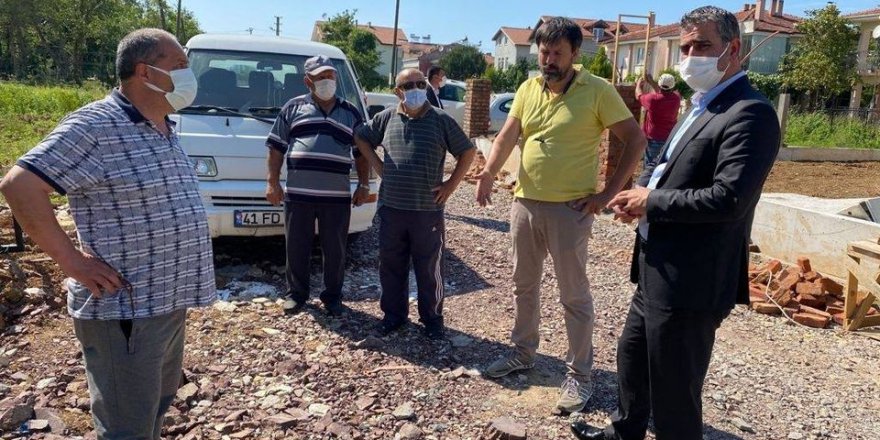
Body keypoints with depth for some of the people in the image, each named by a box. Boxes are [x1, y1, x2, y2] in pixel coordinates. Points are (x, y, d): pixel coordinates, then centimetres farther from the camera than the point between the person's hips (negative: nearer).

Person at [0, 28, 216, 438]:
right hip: (124, 310, -9)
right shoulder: (96, 125, -18)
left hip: (168, 302, 9)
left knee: (159, 400, 26)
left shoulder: (163, 128, 10)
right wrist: (72, 261, -20)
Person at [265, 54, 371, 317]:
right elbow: (277, 147, 8)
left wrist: (363, 186, 6)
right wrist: (273, 182, 2)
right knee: (296, 248, 8)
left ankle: (332, 297, 22)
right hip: (298, 195, 0)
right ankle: (296, 294, 26)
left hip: (337, 197, 1)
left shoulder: (351, 113, 12)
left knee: (335, 250, 6)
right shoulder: (293, 108, 8)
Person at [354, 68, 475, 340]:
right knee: (391, 265, 11)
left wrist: (450, 185, -2)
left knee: (429, 268, 7)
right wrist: (378, 167, 9)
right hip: (391, 208, 3)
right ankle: (394, 313, 28)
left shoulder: (441, 121, -1)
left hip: (428, 210, -2)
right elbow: (362, 139, 20)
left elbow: (468, 152, 4)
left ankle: (432, 318, 22)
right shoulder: (387, 118, 5)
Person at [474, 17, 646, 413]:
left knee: (574, 295, 3)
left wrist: (608, 192, -12)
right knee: (524, 285, 17)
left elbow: (636, 140, -7)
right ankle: (523, 353, 36)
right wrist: (488, 172, -20)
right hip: (524, 203, 6)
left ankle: (579, 375, 18)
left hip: (570, 209, -5)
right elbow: (507, 134, -2)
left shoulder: (598, 91, -9)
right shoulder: (528, 89, 6)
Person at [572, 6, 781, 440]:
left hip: (690, 281, -10)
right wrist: (641, 190, 0)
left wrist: (651, 202, -17)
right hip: (660, 270, 11)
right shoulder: (702, 106, 14)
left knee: (674, 391, 5)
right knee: (631, 354, 26)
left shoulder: (750, 113, -18)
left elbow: (729, 199, -28)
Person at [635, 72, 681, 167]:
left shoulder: (652, 98, -19)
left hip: (653, 139, -4)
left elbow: (639, 95, 3)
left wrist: (639, 83, 23)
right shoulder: (676, 98, -7)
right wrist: (652, 82, 22)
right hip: (670, 139, 4)